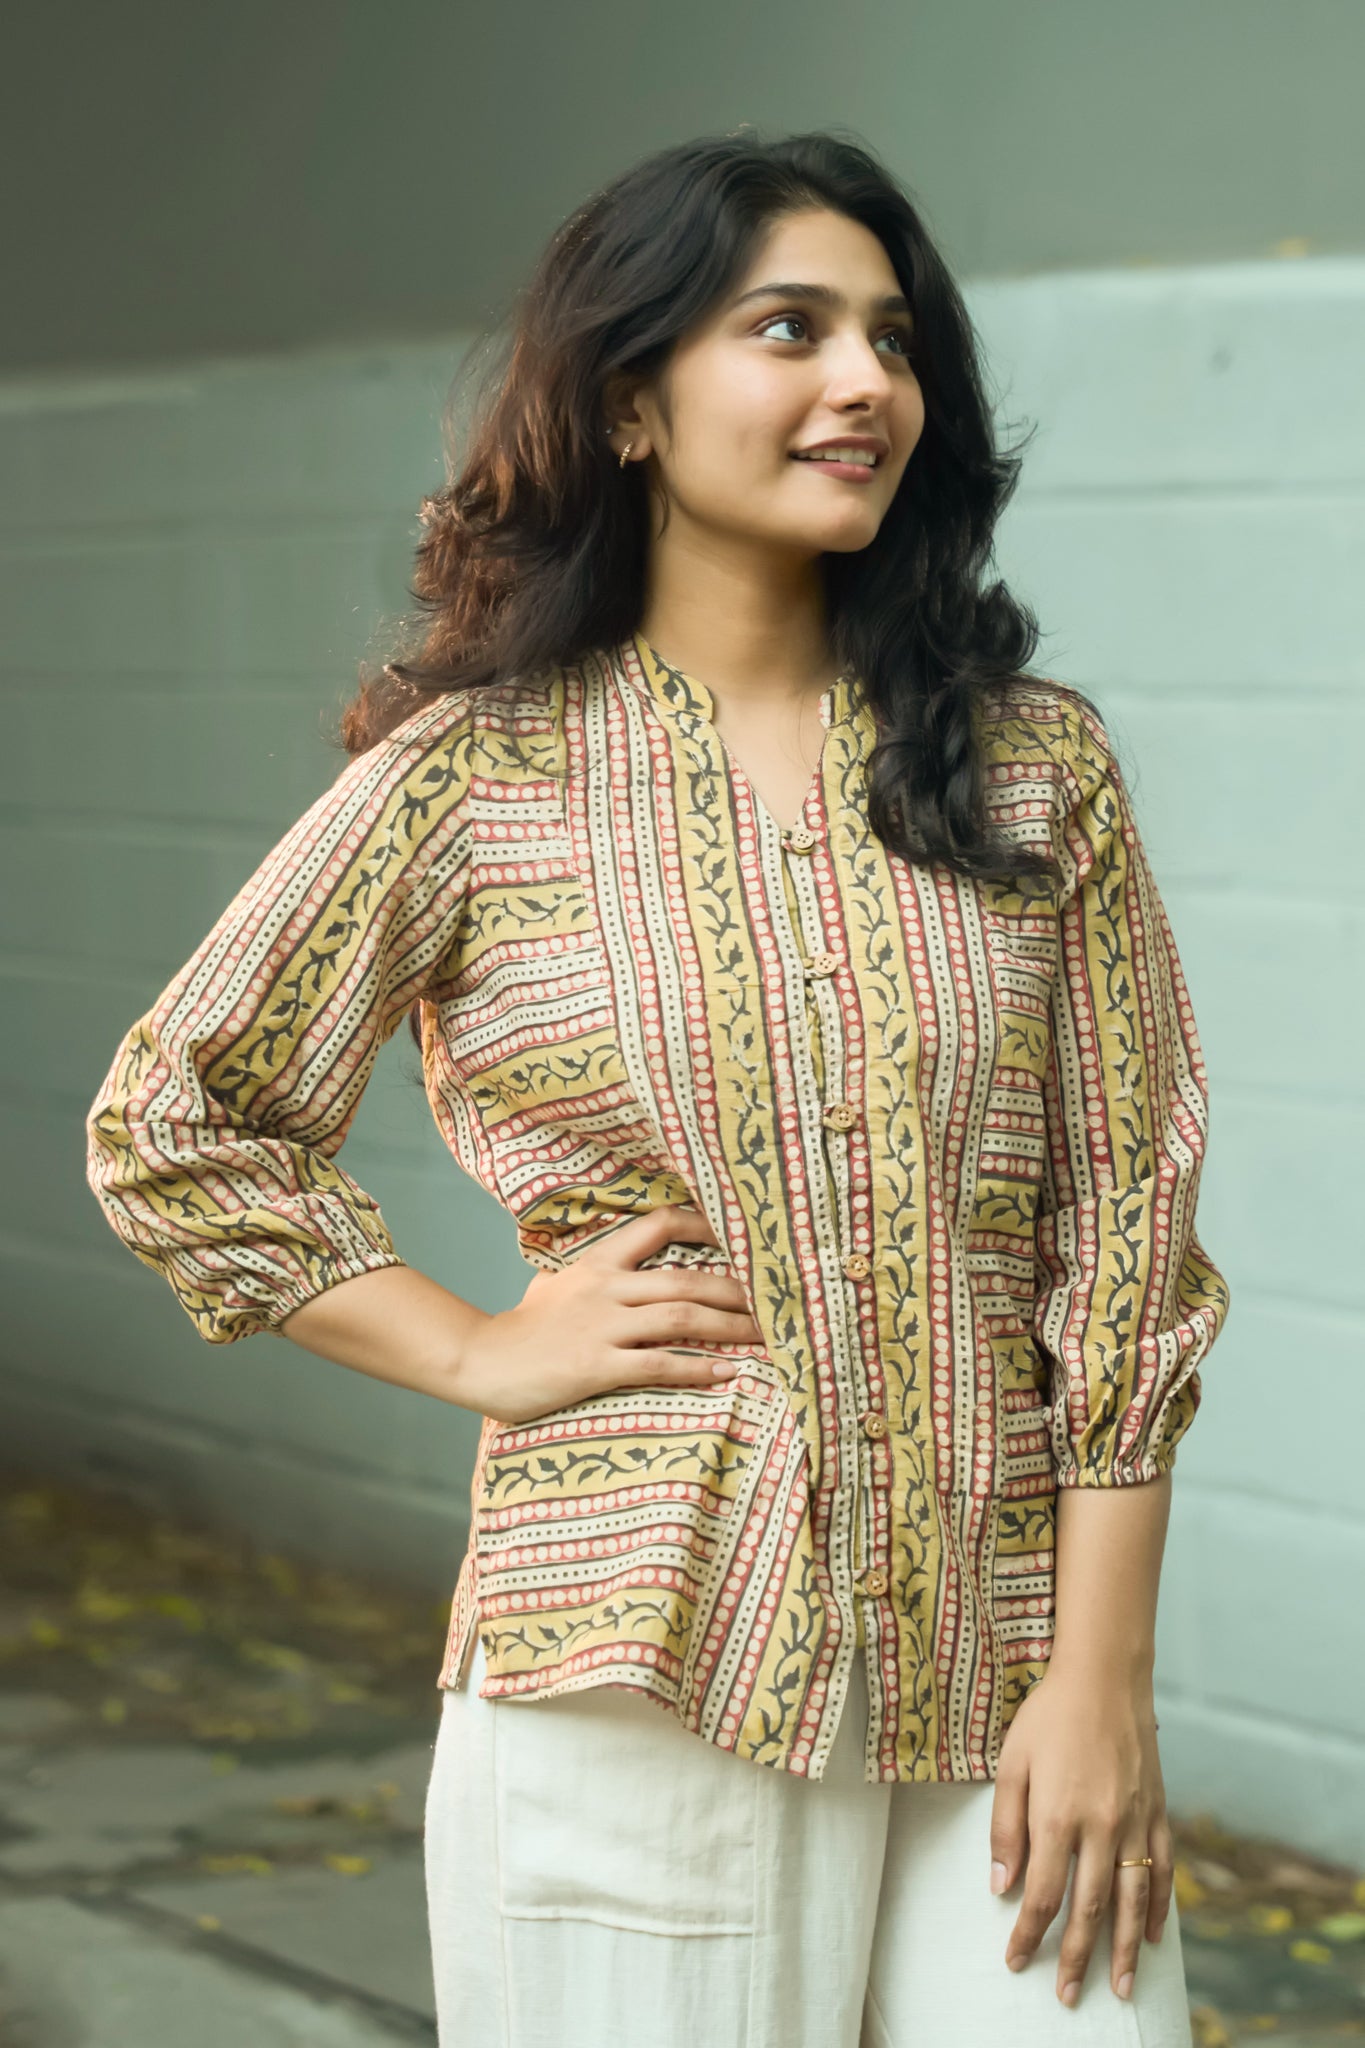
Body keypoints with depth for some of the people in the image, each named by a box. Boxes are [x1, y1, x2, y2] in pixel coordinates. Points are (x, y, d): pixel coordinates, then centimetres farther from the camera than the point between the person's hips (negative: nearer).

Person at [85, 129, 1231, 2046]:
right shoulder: (473, 781, -1)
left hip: (999, 1665, 2)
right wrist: (482, 1352, -1)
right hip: (645, 1670, -2)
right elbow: (169, 1123, 7)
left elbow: (1123, 1224, 3)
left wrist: (1102, 1675, -2)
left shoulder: (1034, 766, 5)